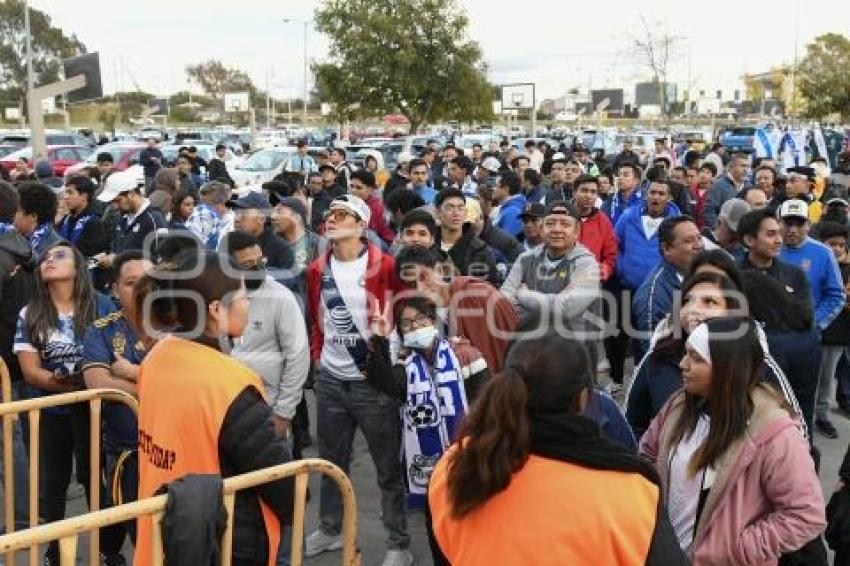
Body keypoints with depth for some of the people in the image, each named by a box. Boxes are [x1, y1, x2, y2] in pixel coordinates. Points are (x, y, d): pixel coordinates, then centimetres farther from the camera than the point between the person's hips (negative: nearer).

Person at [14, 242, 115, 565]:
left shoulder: (101, 307, -4)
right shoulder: (29, 315, -1)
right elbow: (30, 371, -7)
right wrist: (77, 385, -20)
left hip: (92, 408, -2)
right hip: (49, 411, 2)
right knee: (52, 482, 15)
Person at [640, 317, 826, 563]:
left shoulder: (772, 434, -23)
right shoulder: (679, 406, -5)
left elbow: (806, 516, -21)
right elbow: (648, 453, 12)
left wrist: (729, 555, -20)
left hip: (719, 560, -5)